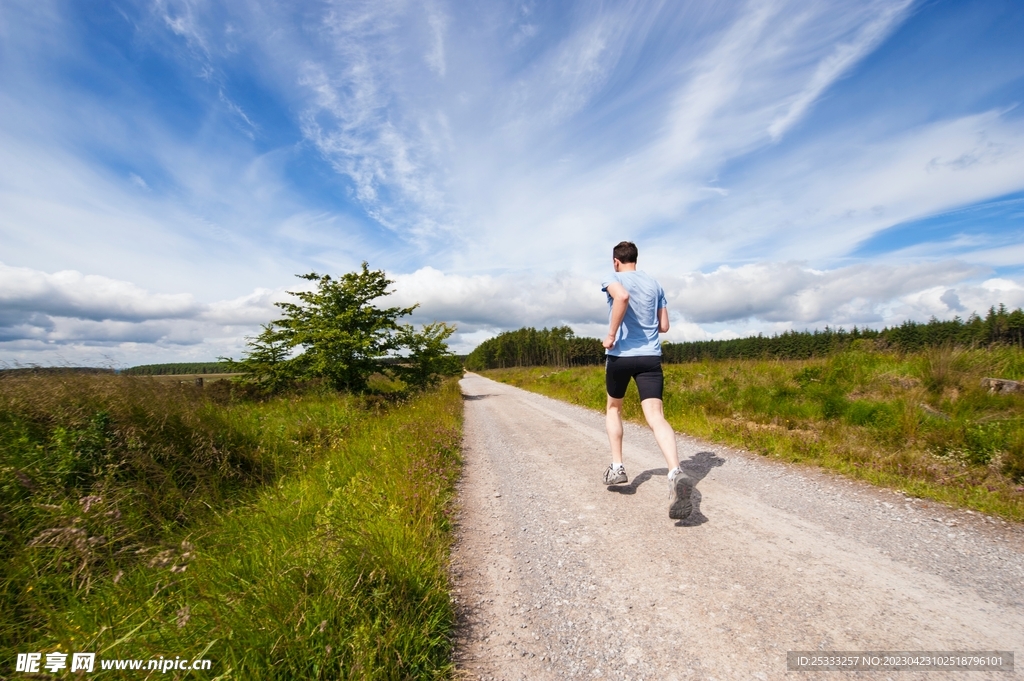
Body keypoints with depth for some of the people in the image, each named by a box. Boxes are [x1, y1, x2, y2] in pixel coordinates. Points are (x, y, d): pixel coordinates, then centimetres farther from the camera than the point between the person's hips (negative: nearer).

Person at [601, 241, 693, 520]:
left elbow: (622, 296, -25)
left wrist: (611, 334, -18)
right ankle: (676, 473, -30)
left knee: (613, 408, 20)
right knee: (656, 416, -8)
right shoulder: (655, 284, 15)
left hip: (620, 355, -3)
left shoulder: (613, 279, 0)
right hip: (651, 356, 3)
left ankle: (617, 467, 18)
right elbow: (664, 326, 15)